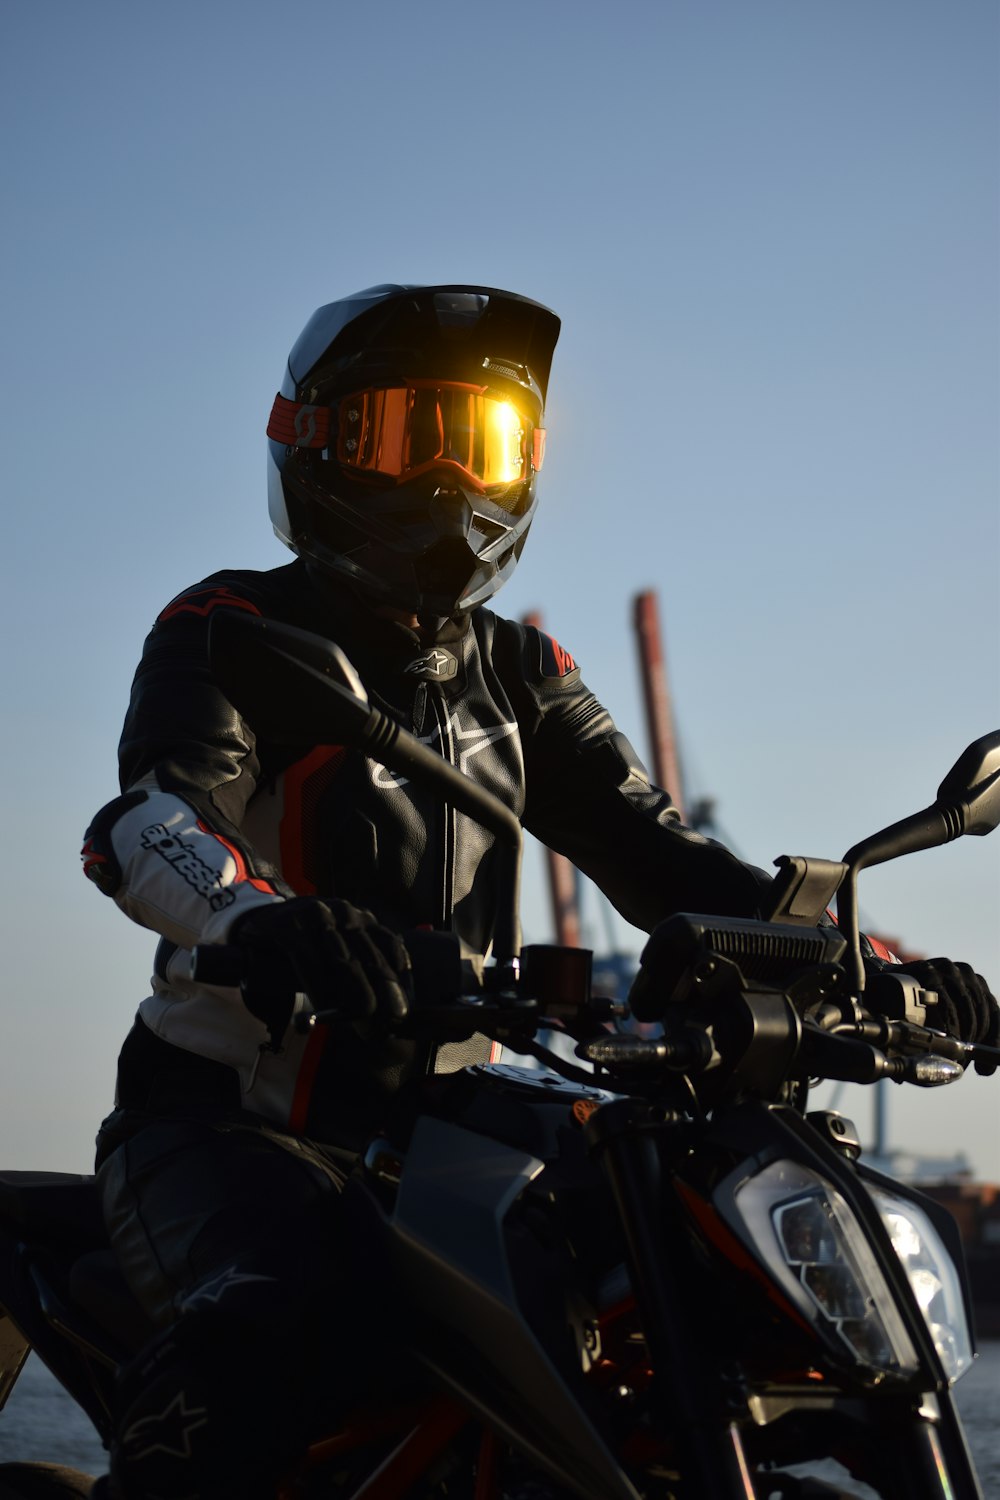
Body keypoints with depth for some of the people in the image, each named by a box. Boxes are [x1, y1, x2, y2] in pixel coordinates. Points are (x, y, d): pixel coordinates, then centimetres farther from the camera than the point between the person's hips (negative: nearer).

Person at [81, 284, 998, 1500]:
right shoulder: (236, 628, -4)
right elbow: (148, 819, -23)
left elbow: (649, 849, 6)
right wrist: (265, 912, -48)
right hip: (227, 1122, -6)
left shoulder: (516, 672, 15)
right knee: (269, 1323, -37)